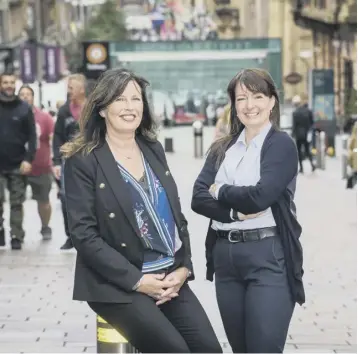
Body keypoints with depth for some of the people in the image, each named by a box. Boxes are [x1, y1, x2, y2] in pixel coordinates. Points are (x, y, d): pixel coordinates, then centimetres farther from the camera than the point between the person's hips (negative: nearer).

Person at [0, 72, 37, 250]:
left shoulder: (24, 108, 1)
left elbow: (32, 136, 0)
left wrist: (28, 159, -11)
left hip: (18, 165, -1)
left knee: (17, 203, 4)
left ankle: (16, 237, 8)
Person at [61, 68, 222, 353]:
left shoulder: (154, 150, 12)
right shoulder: (82, 161, -6)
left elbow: (177, 215, 14)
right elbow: (84, 235, -11)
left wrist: (183, 268, -1)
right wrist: (136, 280, -15)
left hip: (170, 277, 5)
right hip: (118, 285, -5)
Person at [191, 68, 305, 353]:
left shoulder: (281, 144, -3)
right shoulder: (222, 149, 13)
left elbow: (261, 196, -17)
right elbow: (198, 198, 1)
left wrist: (220, 191, -2)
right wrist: (236, 212, -15)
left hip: (268, 256, -6)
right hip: (225, 256, 6)